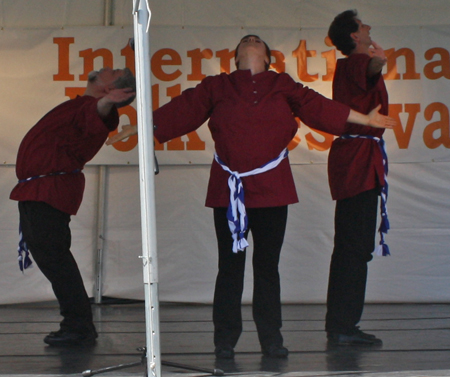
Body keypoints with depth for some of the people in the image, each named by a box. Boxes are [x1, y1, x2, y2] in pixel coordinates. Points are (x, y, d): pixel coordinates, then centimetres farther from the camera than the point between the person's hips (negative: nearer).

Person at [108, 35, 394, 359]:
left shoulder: (283, 86, 12)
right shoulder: (216, 87, 9)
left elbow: (317, 106, 10)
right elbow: (181, 111, 9)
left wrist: (365, 119, 6)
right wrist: (137, 128, 7)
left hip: (271, 188, 1)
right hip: (228, 189, -1)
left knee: (268, 264, 5)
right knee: (230, 264, 2)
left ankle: (271, 339, 12)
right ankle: (225, 340, 9)